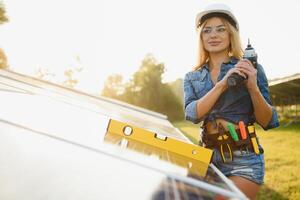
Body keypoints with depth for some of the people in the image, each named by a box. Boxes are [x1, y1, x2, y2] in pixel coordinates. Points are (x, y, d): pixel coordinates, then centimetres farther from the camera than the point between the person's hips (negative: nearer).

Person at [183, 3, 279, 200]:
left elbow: (267, 122, -3)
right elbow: (193, 114, -11)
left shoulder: (251, 69, -1)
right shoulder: (192, 78, 7)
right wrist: (222, 84, -21)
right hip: (209, 156, 3)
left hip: (244, 159, -3)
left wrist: (253, 87, -18)